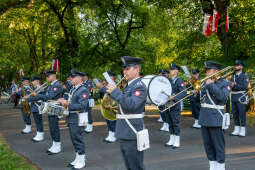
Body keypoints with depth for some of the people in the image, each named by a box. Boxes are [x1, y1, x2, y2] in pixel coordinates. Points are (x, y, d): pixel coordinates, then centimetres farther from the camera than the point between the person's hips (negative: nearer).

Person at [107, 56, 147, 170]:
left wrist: (115, 92, -25)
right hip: (124, 133, 9)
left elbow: (132, 105, -28)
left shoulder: (140, 86, -14)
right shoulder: (128, 85, 14)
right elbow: (123, 102, 24)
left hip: (132, 133, -9)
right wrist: (111, 92, 9)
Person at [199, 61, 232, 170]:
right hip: (204, 118, 6)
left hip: (215, 119, -6)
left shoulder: (225, 83, -4)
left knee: (218, 145, -1)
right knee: (208, 145, 12)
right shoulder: (207, 82, 13)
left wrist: (211, 84, -18)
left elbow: (222, 97, -21)